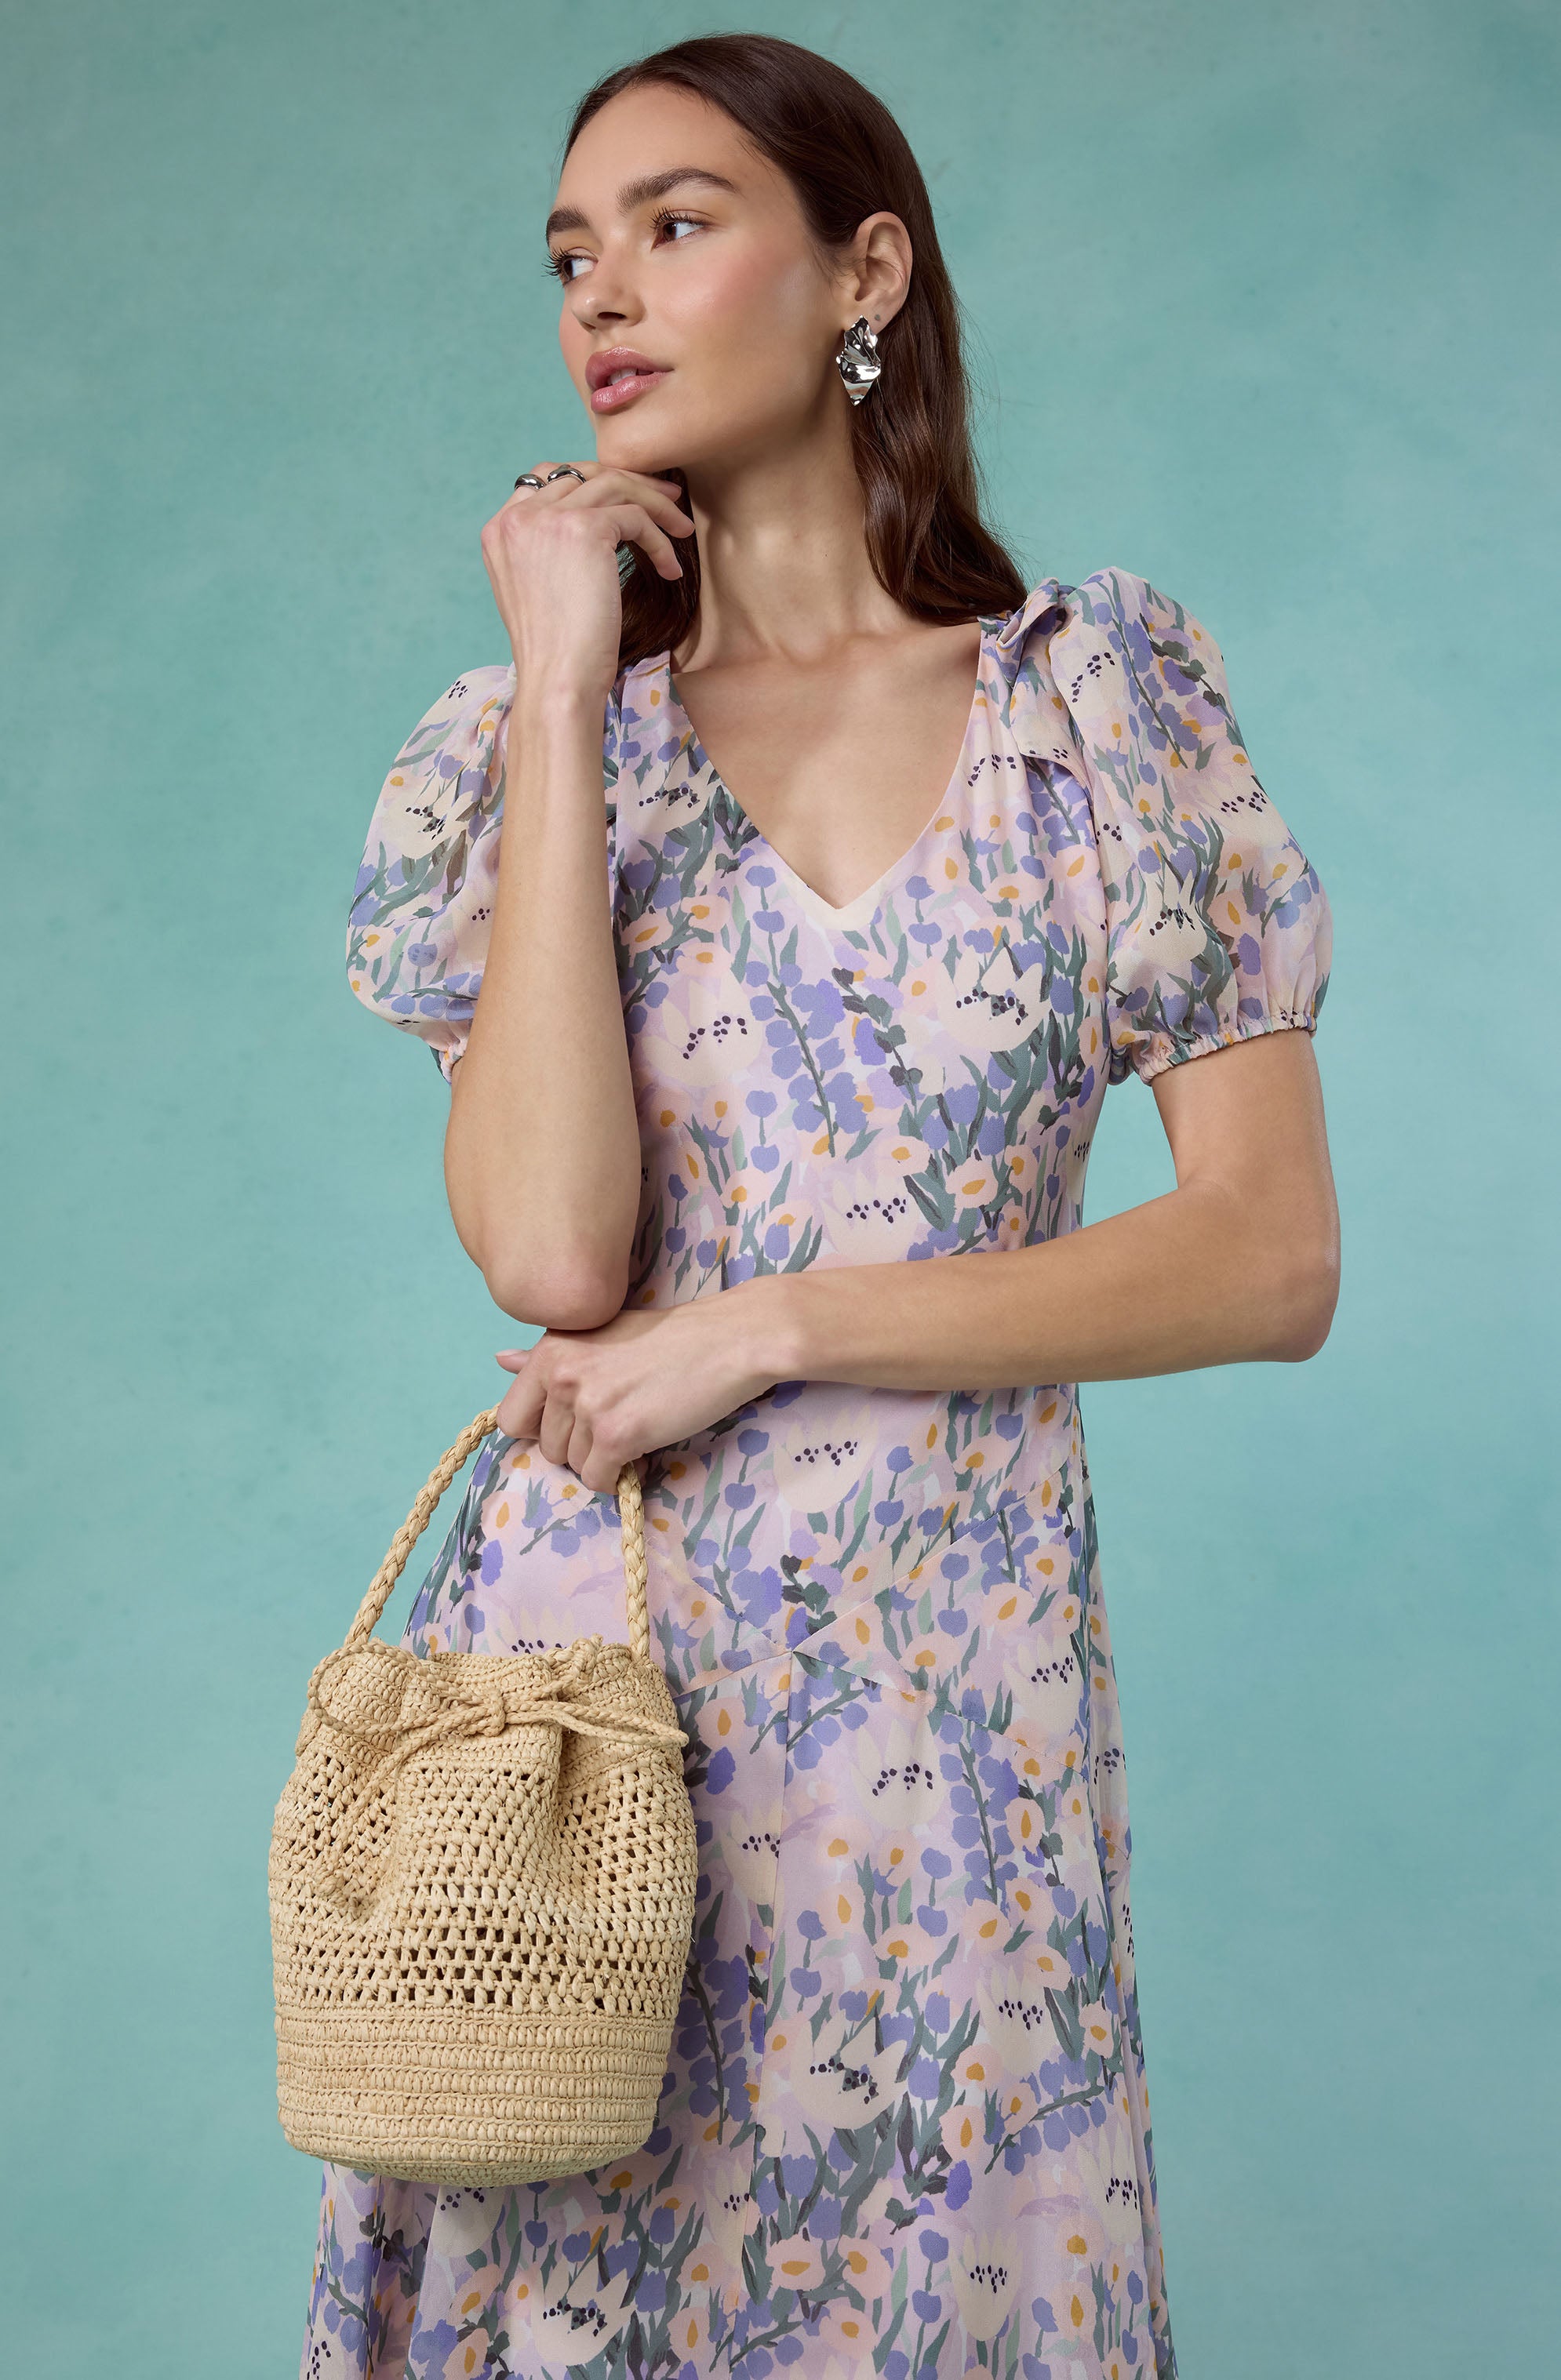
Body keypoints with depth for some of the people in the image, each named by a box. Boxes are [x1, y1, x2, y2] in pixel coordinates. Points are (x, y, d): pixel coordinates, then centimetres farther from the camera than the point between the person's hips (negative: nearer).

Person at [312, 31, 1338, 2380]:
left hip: (962, 1675, 0)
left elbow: (1274, 1259, -7)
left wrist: (771, 1327, -13)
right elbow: (549, 1248, -14)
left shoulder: (1107, 693, 0)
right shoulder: (523, 735, 2)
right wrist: (566, 691, -12)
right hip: (595, 1654, 1)